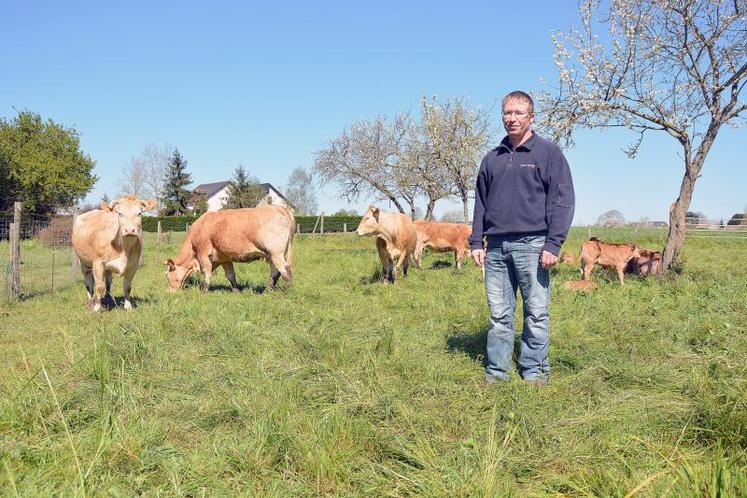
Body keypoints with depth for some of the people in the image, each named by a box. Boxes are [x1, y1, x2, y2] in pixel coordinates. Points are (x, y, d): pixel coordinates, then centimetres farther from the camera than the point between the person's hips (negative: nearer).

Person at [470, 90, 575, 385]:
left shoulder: (548, 153, 4)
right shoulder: (492, 159, 17)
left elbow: (562, 201, -2)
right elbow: (481, 203, 19)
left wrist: (553, 244, -11)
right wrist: (476, 242, 10)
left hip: (531, 244, -4)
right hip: (496, 247, 4)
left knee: (537, 313, 2)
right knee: (499, 314, 6)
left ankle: (534, 369, 12)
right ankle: (497, 370, 14)